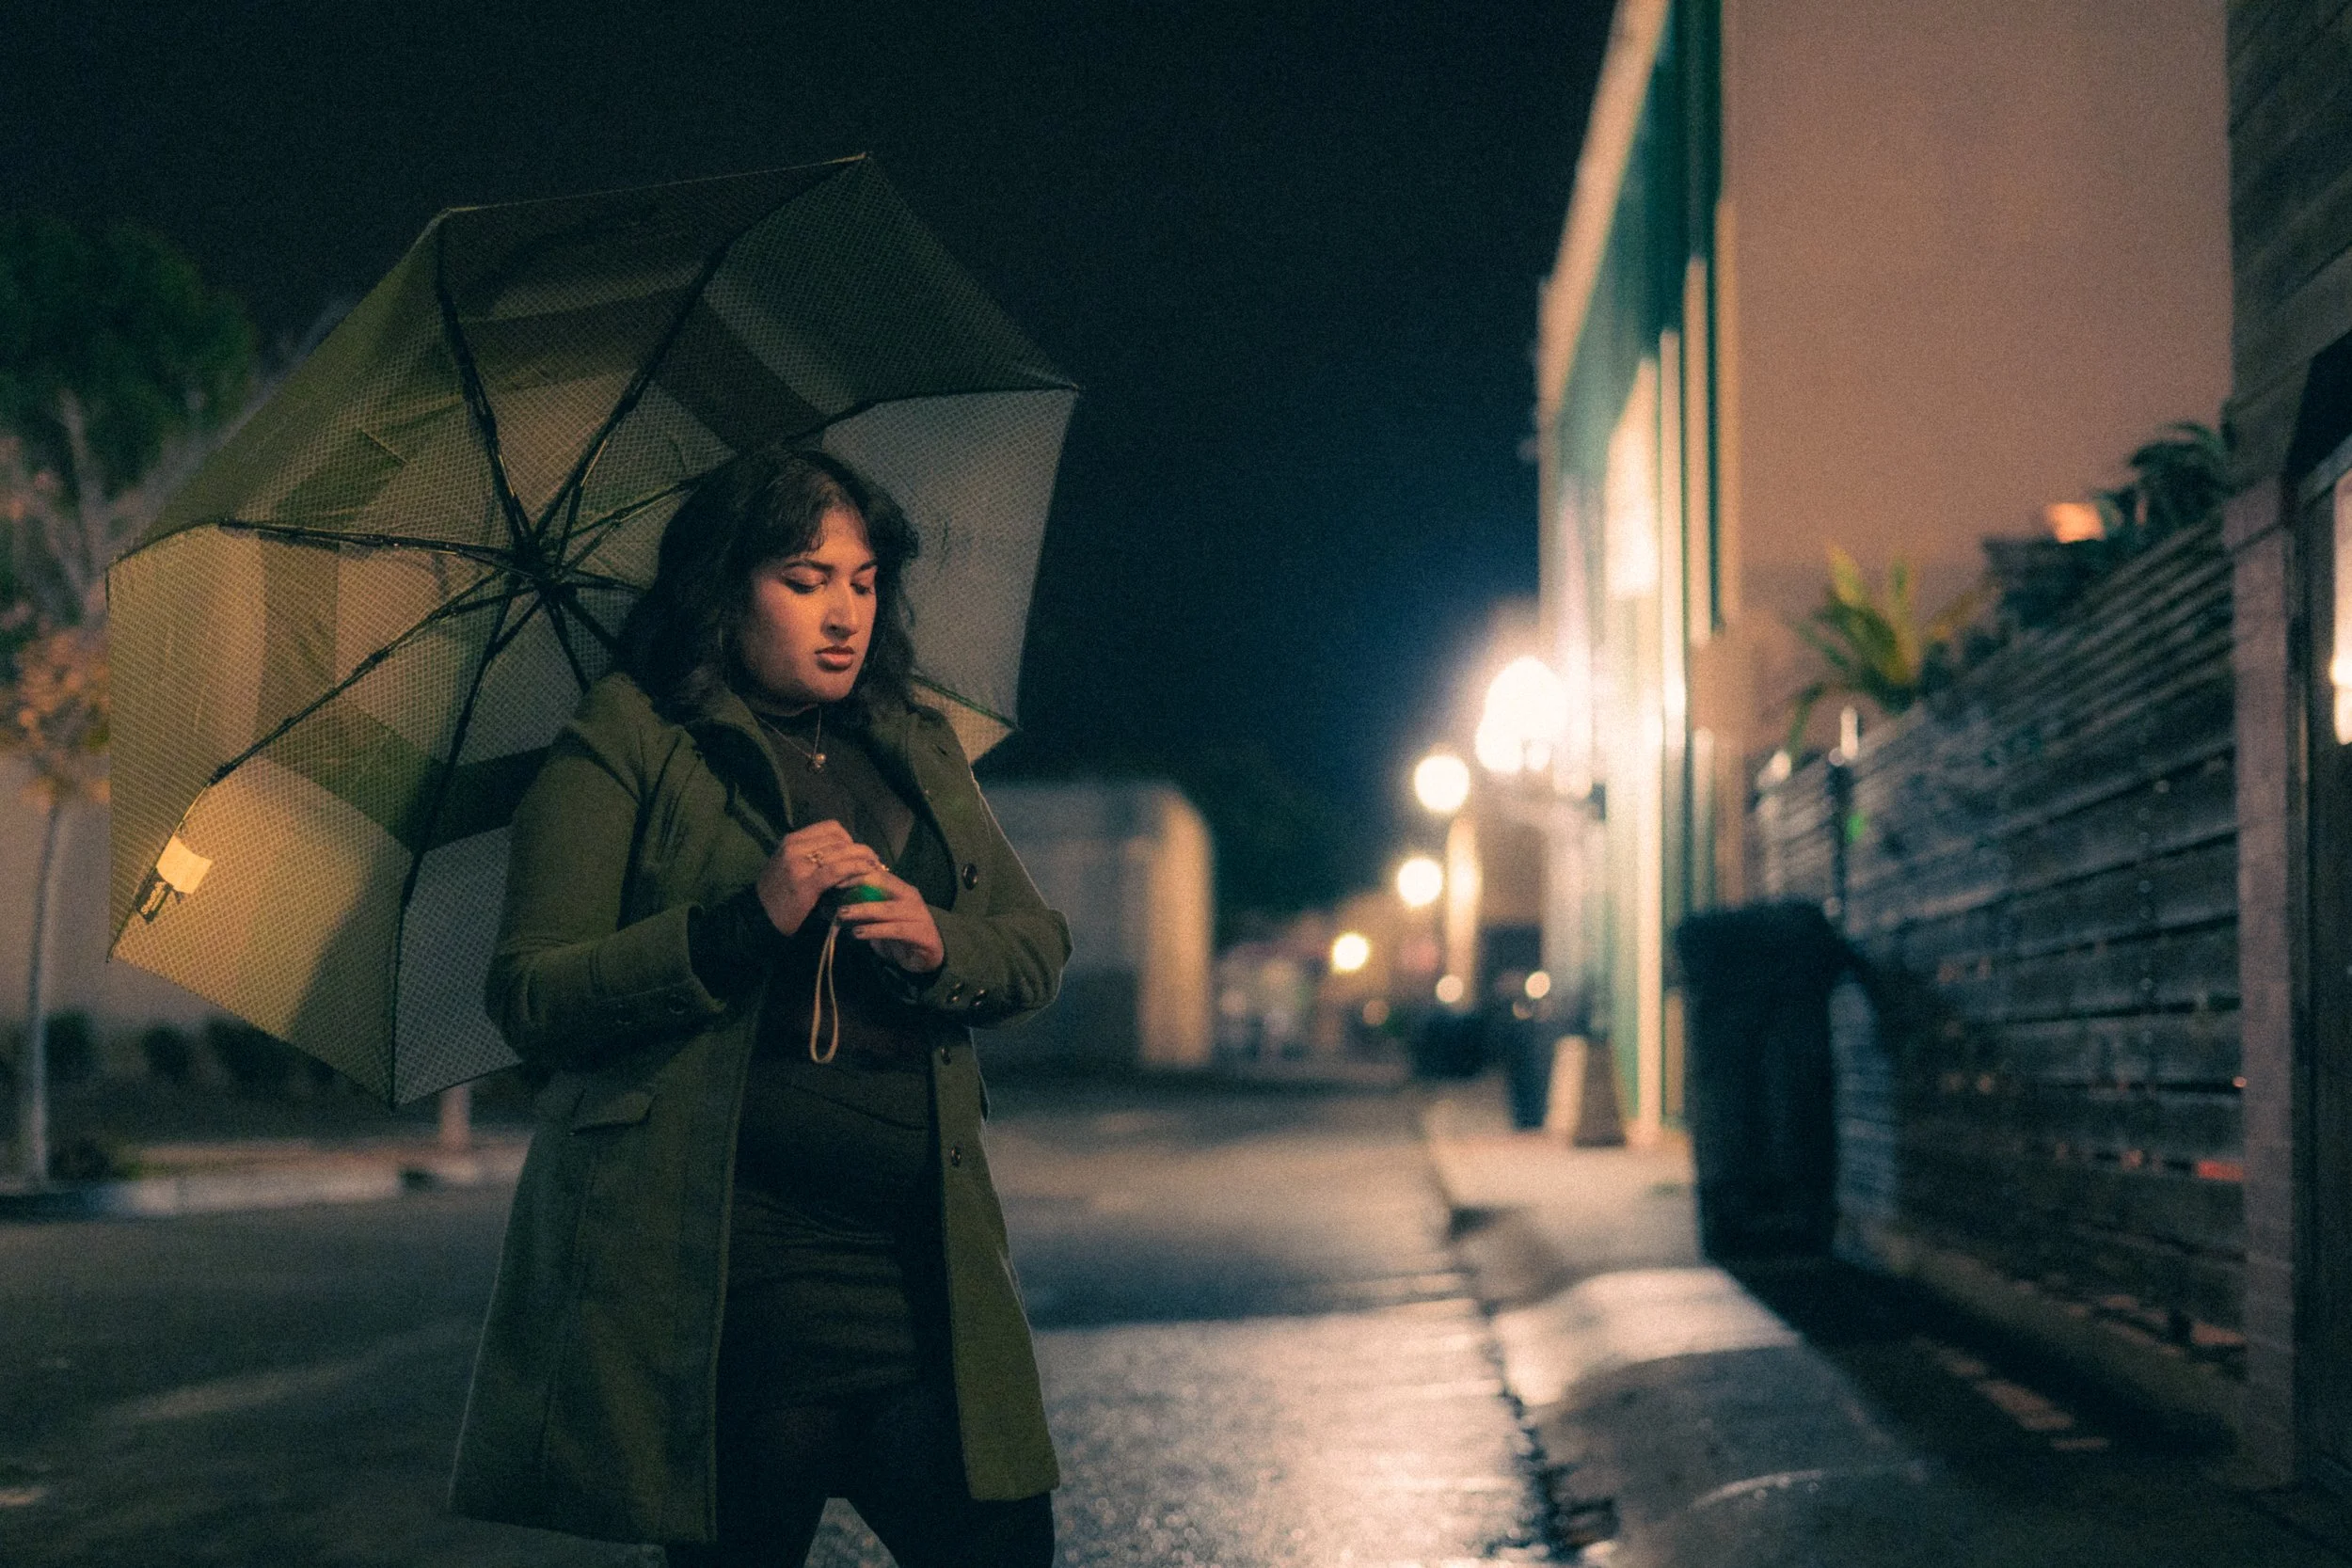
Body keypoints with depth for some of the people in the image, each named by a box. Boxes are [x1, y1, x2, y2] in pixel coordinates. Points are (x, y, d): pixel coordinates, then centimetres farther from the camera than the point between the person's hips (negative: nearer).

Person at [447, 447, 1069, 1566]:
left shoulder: (918, 747, 18)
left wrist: (938, 943, -8)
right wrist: (749, 921, -18)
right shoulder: (621, 743, 1)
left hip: (920, 1262, 5)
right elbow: (531, 1001, -7)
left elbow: (1039, 948, 15)